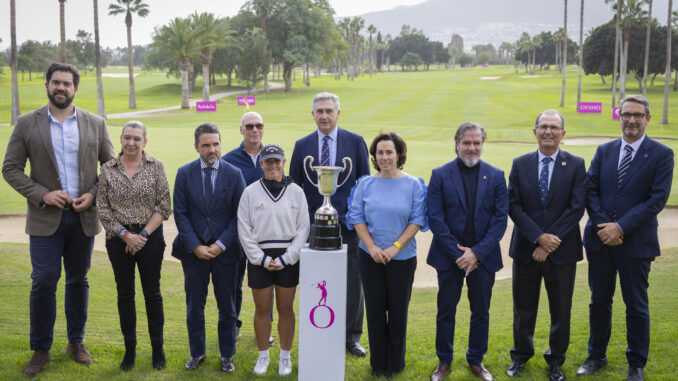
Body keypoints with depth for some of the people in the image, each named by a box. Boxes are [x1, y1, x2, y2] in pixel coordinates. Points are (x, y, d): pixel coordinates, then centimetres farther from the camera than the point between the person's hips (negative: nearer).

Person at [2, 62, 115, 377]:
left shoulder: (95, 124, 4)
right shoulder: (27, 124, 0)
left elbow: (111, 166, 8)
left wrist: (94, 195, -7)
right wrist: (42, 195, -13)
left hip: (83, 217, 2)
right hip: (46, 218, -1)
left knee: (78, 280, 11)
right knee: (43, 282, -2)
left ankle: (76, 342, 26)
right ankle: (40, 350, 14)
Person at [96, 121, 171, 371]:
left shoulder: (155, 167, -2)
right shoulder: (108, 169, 2)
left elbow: (164, 207, -4)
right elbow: (103, 209, 0)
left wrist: (144, 233, -11)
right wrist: (125, 235, -9)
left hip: (150, 237, -1)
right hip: (118, 238, 1)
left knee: (152, 292, 5)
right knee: (125, 293, 8)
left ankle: (157, 348, 17)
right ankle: (130, 349, 21)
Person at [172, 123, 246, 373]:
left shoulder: (234, 174, -1)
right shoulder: (185, 173, 0)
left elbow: (239, 215, -1)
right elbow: (180, 213, -1)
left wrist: (221, 244, -11)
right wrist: (195, 246, -9)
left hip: (225, 250, 0)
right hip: (193, 250, 1)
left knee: (227, 306, 8)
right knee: (194, 306, 9)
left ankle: (227, 355, 23)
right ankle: (197, 353, 26)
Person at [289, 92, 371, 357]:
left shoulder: (356, 142, 2)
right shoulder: (302, 145, 6)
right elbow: (294, 185, 9)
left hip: (347, 222, -1)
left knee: (352, 281, 5)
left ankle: (351, 337, 19)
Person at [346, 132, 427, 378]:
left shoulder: (413, 185, -2)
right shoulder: (365, 184, 2)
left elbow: (417, 220, -6)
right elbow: (356, 218, 0)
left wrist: (395, 247, -15)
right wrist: (372, 247, -12)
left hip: (402, 258, -1)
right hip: (370, 257, 1)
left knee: (398, 311, 7)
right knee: (374, 310, 8)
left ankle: (395, 364, 23)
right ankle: (377, 364, 22)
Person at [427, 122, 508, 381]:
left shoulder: (496, 176, 2)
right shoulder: (440, 175, -2)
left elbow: (500, 219, -3)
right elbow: (435, 218, -6)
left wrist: (477, 252, -12)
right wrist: (458, 253, -13)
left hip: (483, 257, 1)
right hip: (449, 256, -1)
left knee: (481, 312, 11)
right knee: (446, 311, 8)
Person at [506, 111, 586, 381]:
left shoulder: (575, 165, -2)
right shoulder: (520, 164, 2)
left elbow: (577, 208, -9)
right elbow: (514, 206, -4)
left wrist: (550, 242, -15)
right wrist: (539, 237, -16)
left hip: (562, 251, -1)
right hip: (526, 248, 1)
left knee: (561, 310, 11)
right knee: (523, 307, 13)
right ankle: (521, 354, 33)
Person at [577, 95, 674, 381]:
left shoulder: (661, 155, -4)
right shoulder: (604, 151, 7)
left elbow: (657, 199, -12)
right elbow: (590, 190, 3)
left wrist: (621, 227, -17)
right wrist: (603, 226, -12)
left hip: (636, 242, -3)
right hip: (600, 239, 3)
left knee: (636, 306, 8)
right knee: (599, 301, 13)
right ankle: (597, 355, 29)